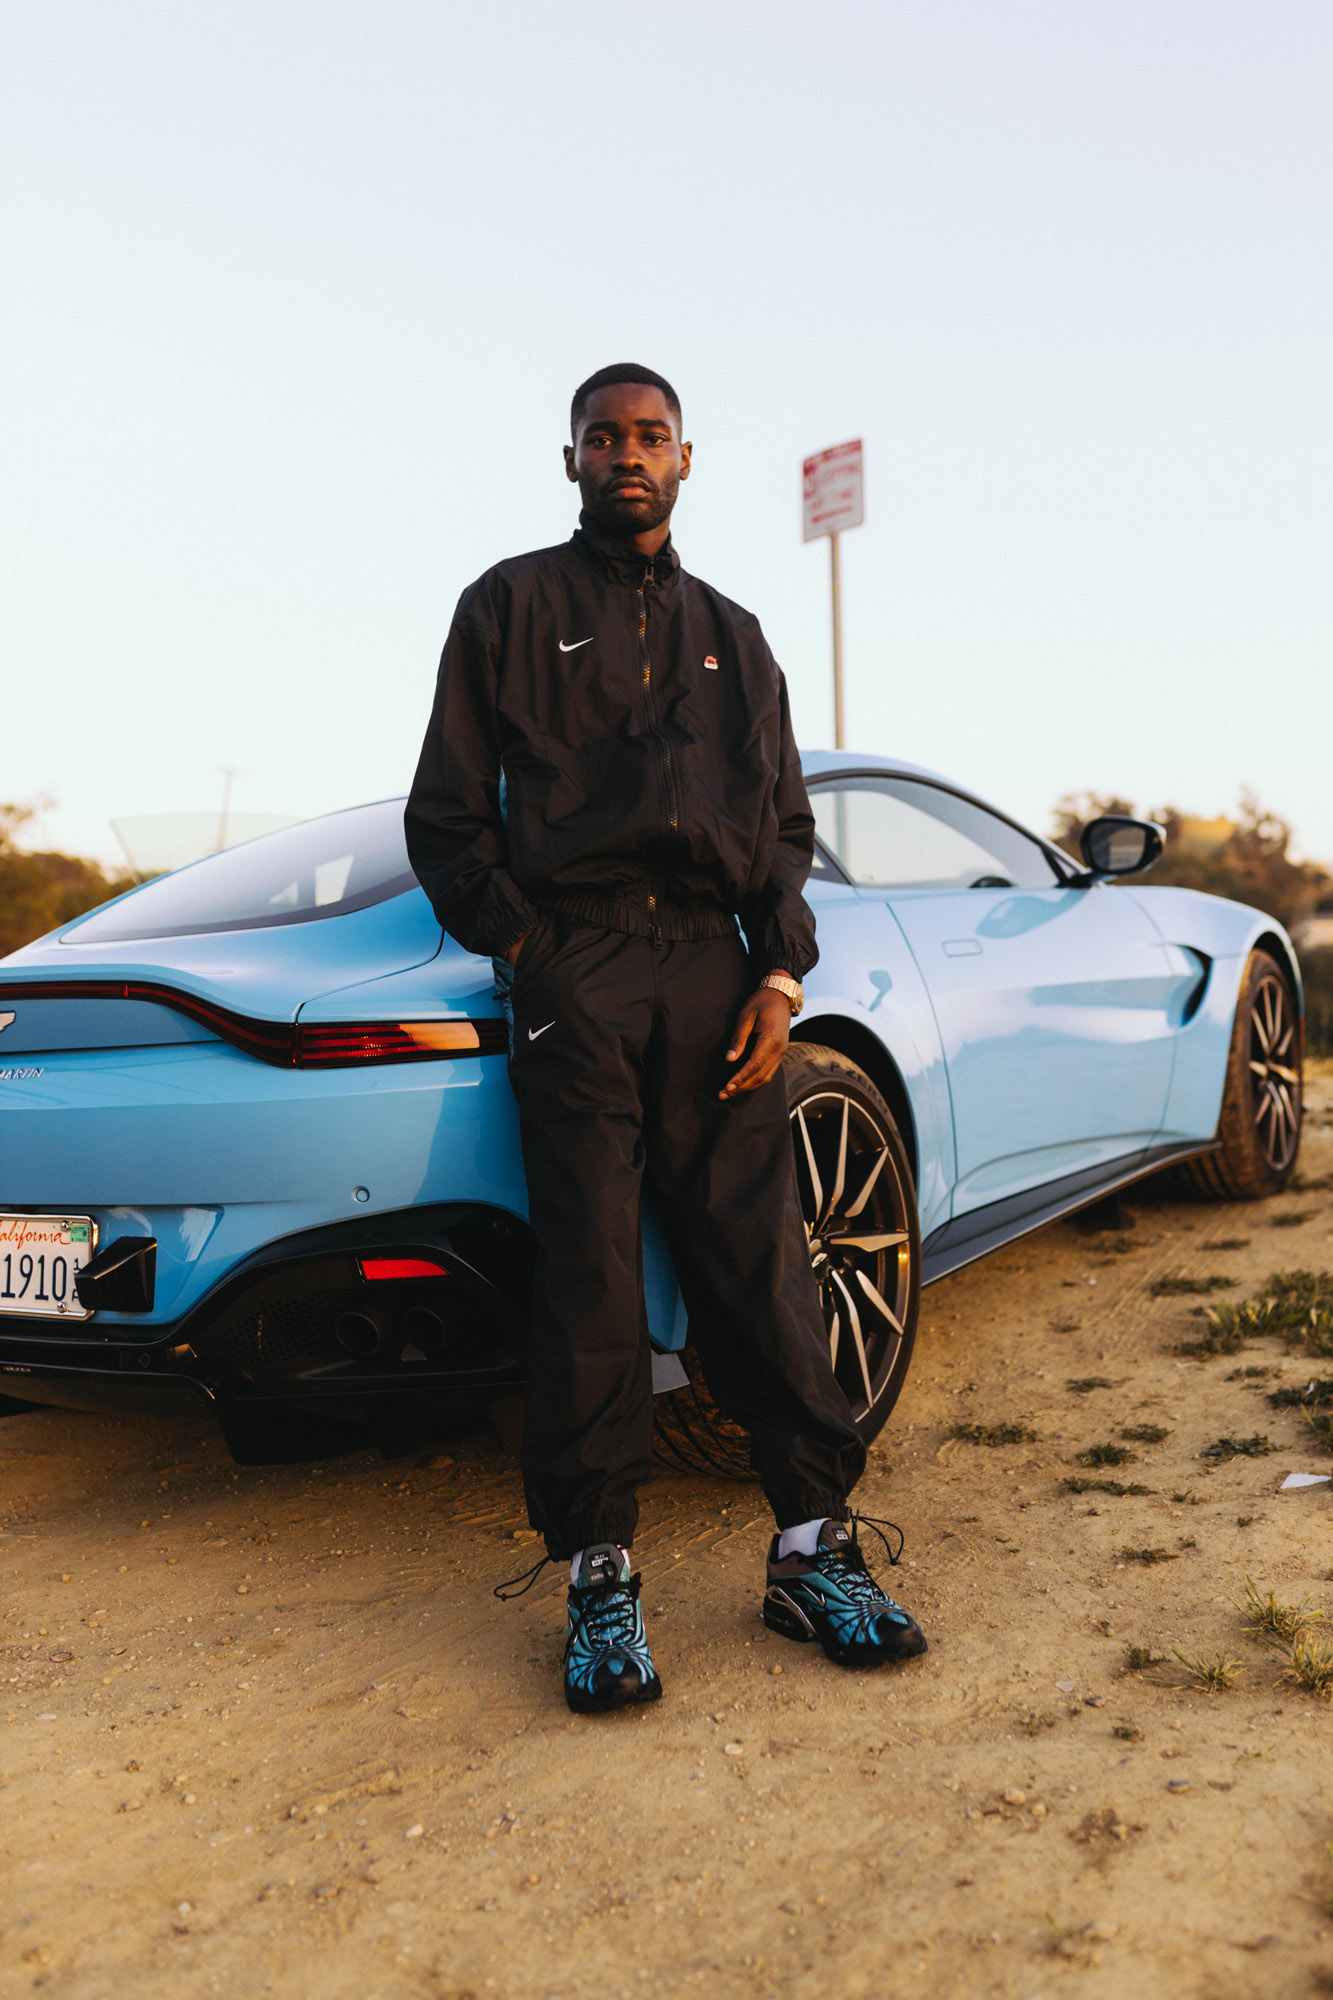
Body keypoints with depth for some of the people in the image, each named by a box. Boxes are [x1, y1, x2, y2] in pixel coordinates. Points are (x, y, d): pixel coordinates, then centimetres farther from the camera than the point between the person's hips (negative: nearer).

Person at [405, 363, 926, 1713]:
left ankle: (813, 1548, 4)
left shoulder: (730, 635, 25)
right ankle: (599, 1578, 1)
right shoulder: (511, 606, 16)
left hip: (713, 968, 3)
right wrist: (525, 946, -4)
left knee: (759, 1256, -2)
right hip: (574, 966, -2)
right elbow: (446, 813, 9)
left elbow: (786, 823, 20)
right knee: (589, 1276, -6)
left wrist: (779, 971, 4)